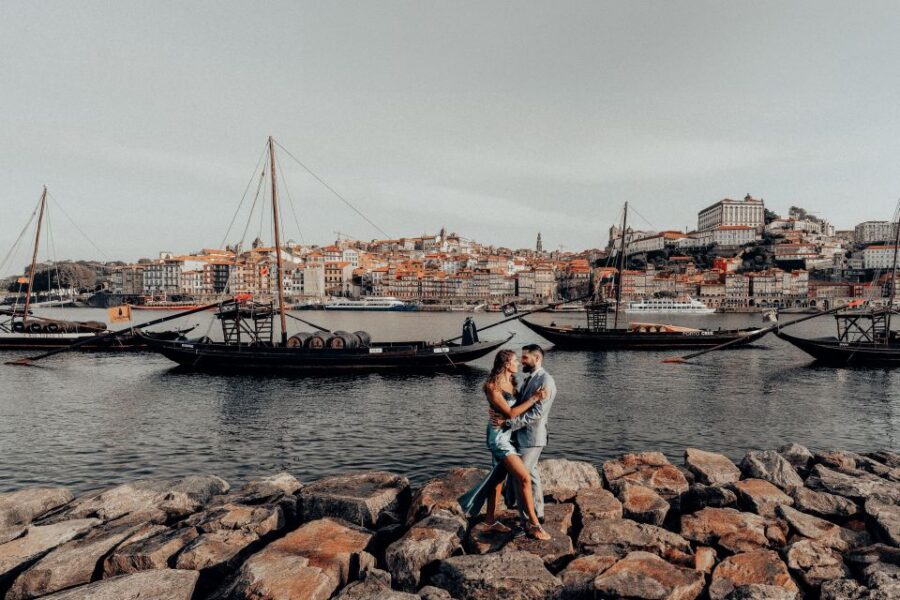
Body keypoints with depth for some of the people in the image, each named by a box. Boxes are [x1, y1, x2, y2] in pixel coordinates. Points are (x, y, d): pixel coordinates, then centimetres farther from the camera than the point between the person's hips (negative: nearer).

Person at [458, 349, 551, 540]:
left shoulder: (512, 382, 7)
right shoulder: (492, 386, -16)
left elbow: (520, 406, 8)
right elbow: (510, 413, -19)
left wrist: (535, 396, -9)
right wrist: (534, 398, -18)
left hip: (509, 435, 8)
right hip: (499, 435, -8)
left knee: (498, 478, 16)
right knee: (524, 478, -11)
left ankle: (491, 521, 27)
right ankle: (534, 524, -2)